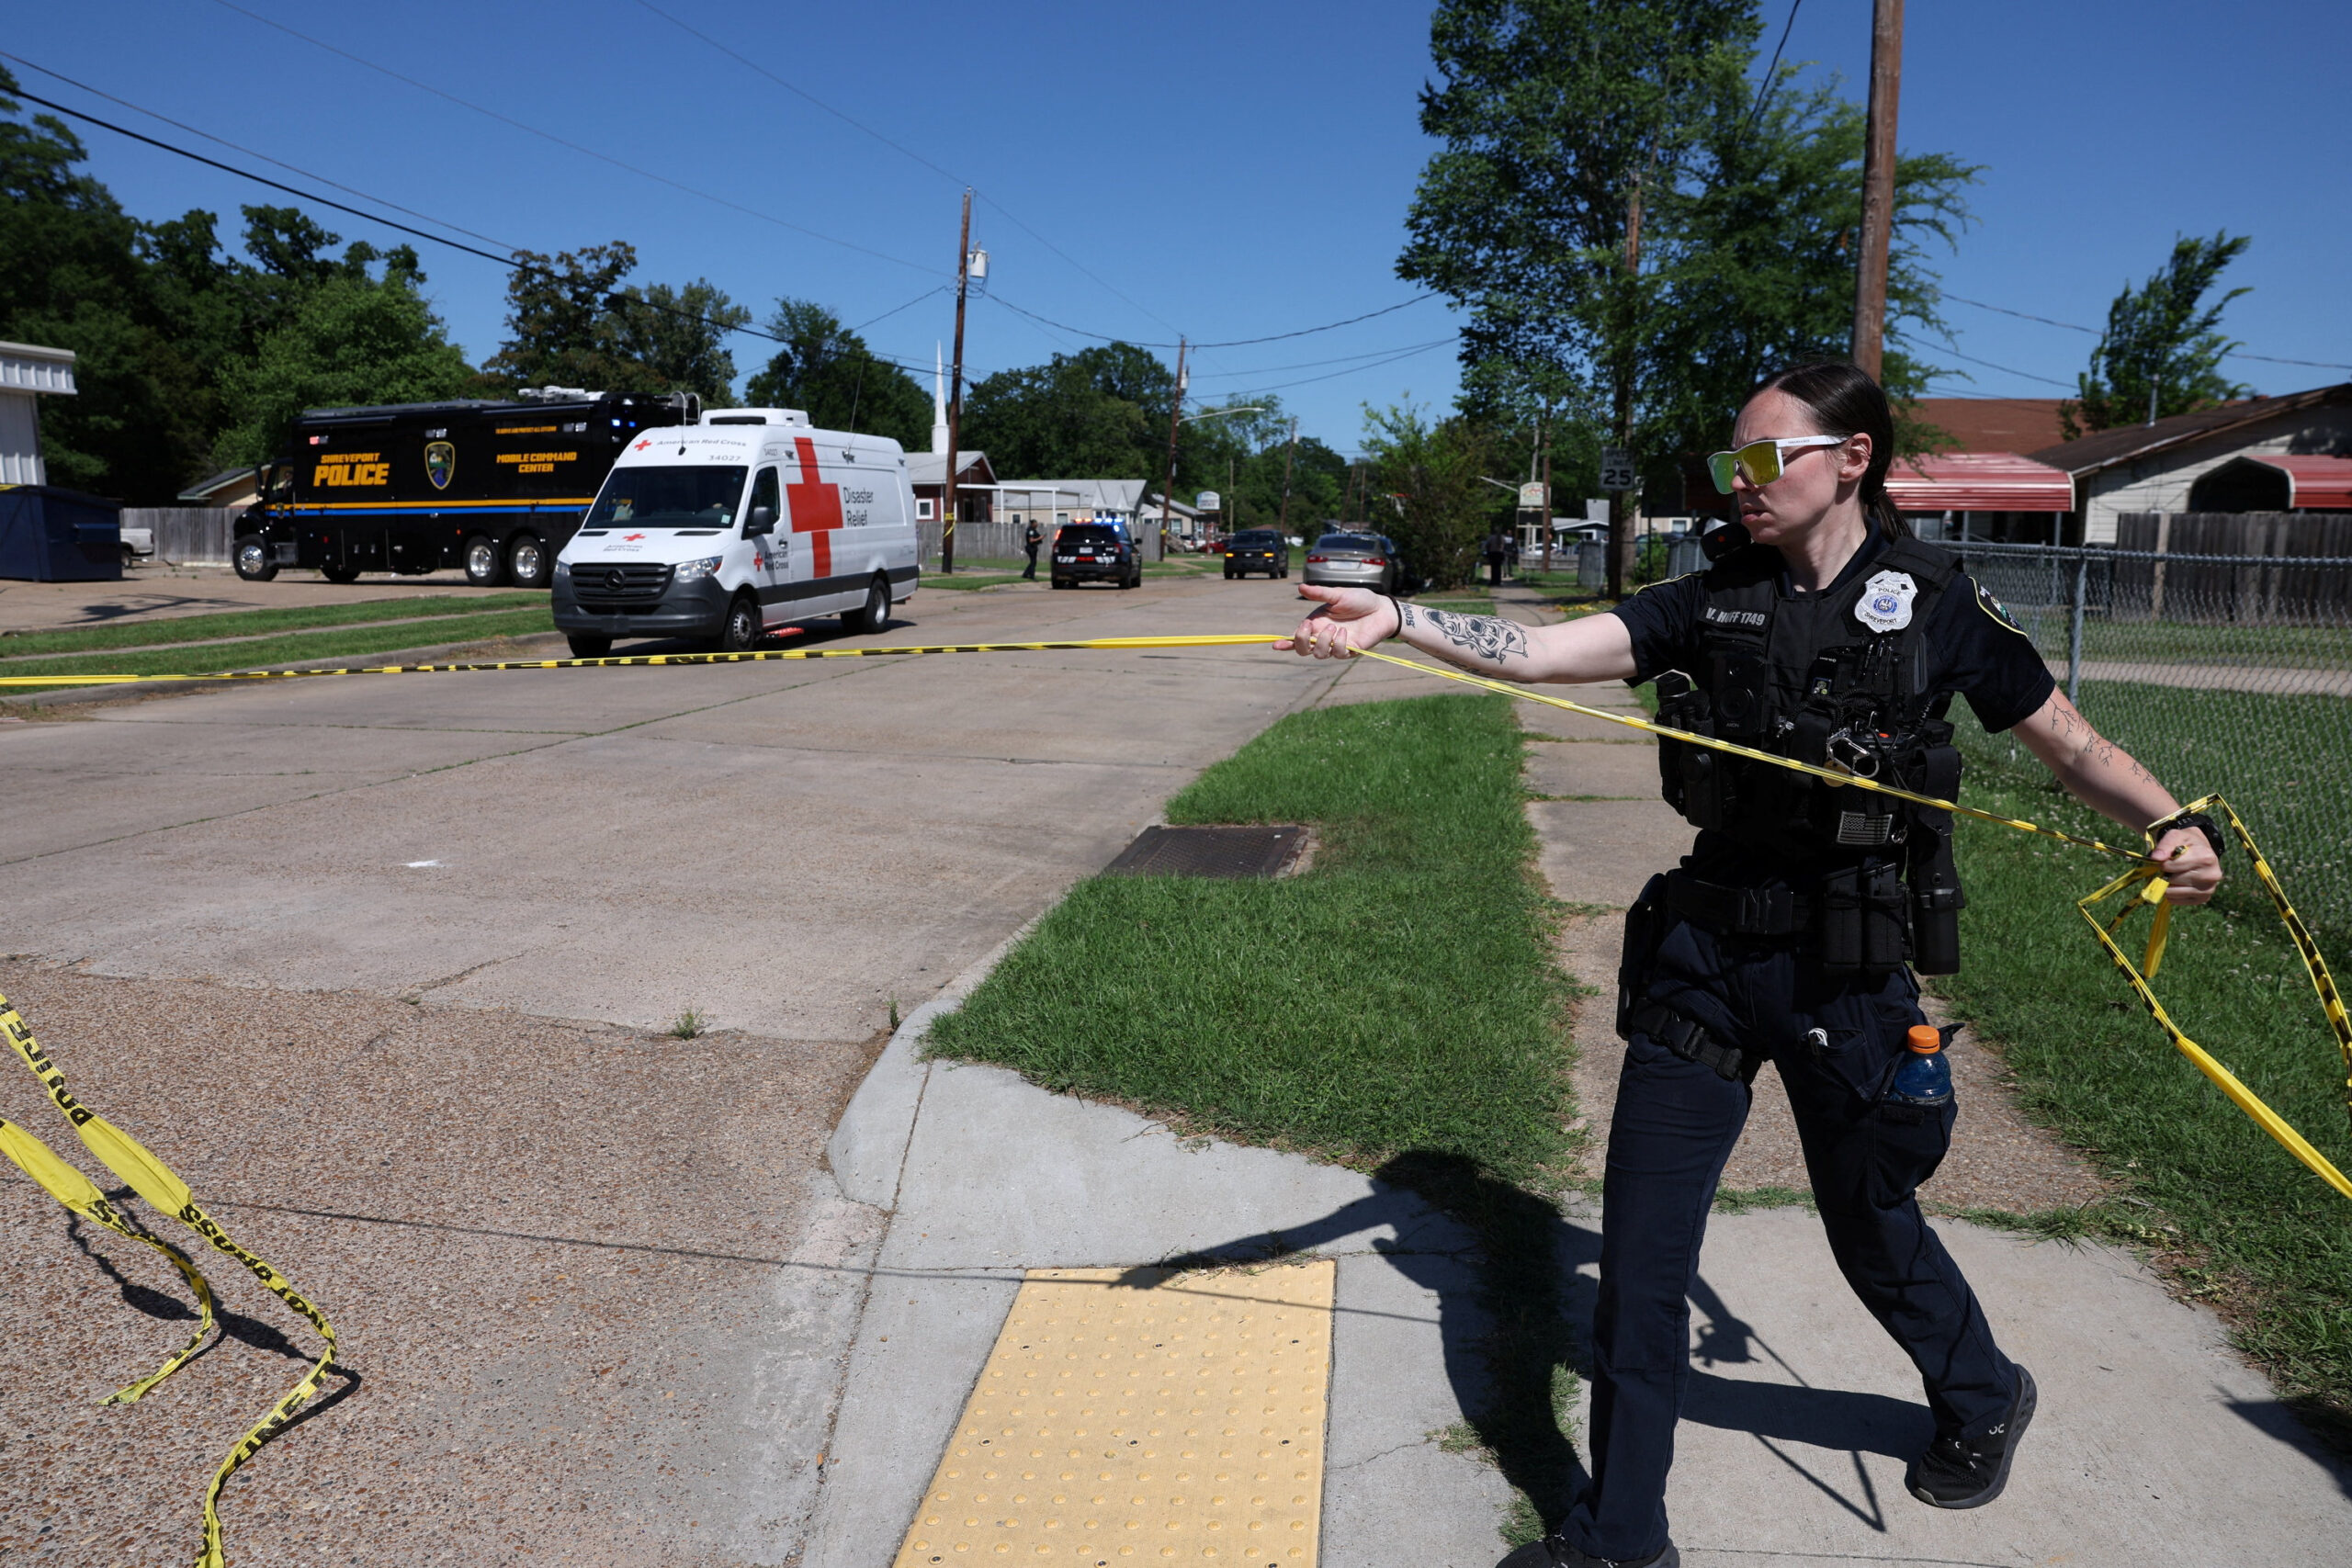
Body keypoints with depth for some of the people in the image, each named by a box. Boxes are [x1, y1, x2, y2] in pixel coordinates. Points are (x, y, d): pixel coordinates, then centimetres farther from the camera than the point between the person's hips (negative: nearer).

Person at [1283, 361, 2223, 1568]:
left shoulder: (1934, 604, -3)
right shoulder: (1714, 599, 1)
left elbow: (2071, 744, 6)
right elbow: (1544, 651, -10)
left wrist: (2177, 823, -11)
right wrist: (1398, 619, -24)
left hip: (1848, 966, -2)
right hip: (1704, 952, 3)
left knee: (1872, 1229, 17)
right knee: (1639, 1252, 4)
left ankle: (1984, 1401, 51)